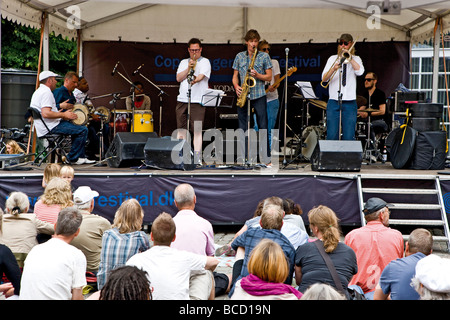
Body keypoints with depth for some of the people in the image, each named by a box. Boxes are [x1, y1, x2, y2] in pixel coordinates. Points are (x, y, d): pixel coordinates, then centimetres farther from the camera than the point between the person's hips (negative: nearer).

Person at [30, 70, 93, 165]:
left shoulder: (38, 91, 20)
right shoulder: (46, 92, -15)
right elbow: (46, 114, -27)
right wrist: (64, 115, -16)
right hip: (51, 128, -12)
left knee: (77, 127, 24)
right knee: (83, 130, -14)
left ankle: (80, 157, 19)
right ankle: (72, 158, -4)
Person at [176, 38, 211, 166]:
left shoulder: (205, 62, 6)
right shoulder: (184, 62, 20)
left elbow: (201, 76, -12)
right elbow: (178, 78, 7)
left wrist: (195, 80, -33)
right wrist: (189, 68, -5)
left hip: (198, 101, -4)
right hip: (182, 99, 4)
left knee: (197, 130, -9)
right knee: (181, 129, 5)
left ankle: (197, 157, -9)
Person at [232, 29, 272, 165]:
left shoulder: (264, 56, 5)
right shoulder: (239, 56, 11)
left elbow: (269, 77, 3)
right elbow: (235, 76, 12)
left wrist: (257, 75, -14)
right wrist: (236, 86, -8)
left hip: (259, 96, -2)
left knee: (262, 126, -4)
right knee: (243, 127, 3)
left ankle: (266, 158, 1)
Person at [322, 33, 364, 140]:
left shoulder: (356, 59, 13)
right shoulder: (333, 59, 13)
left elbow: (360, 72, -10)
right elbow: (324, 79, 2)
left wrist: (350, 57, -7)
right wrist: (333, 68, -16)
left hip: (350, 103, 0)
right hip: (333, 102, 0)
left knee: (349, 137, -4)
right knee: (332, 135, -6)